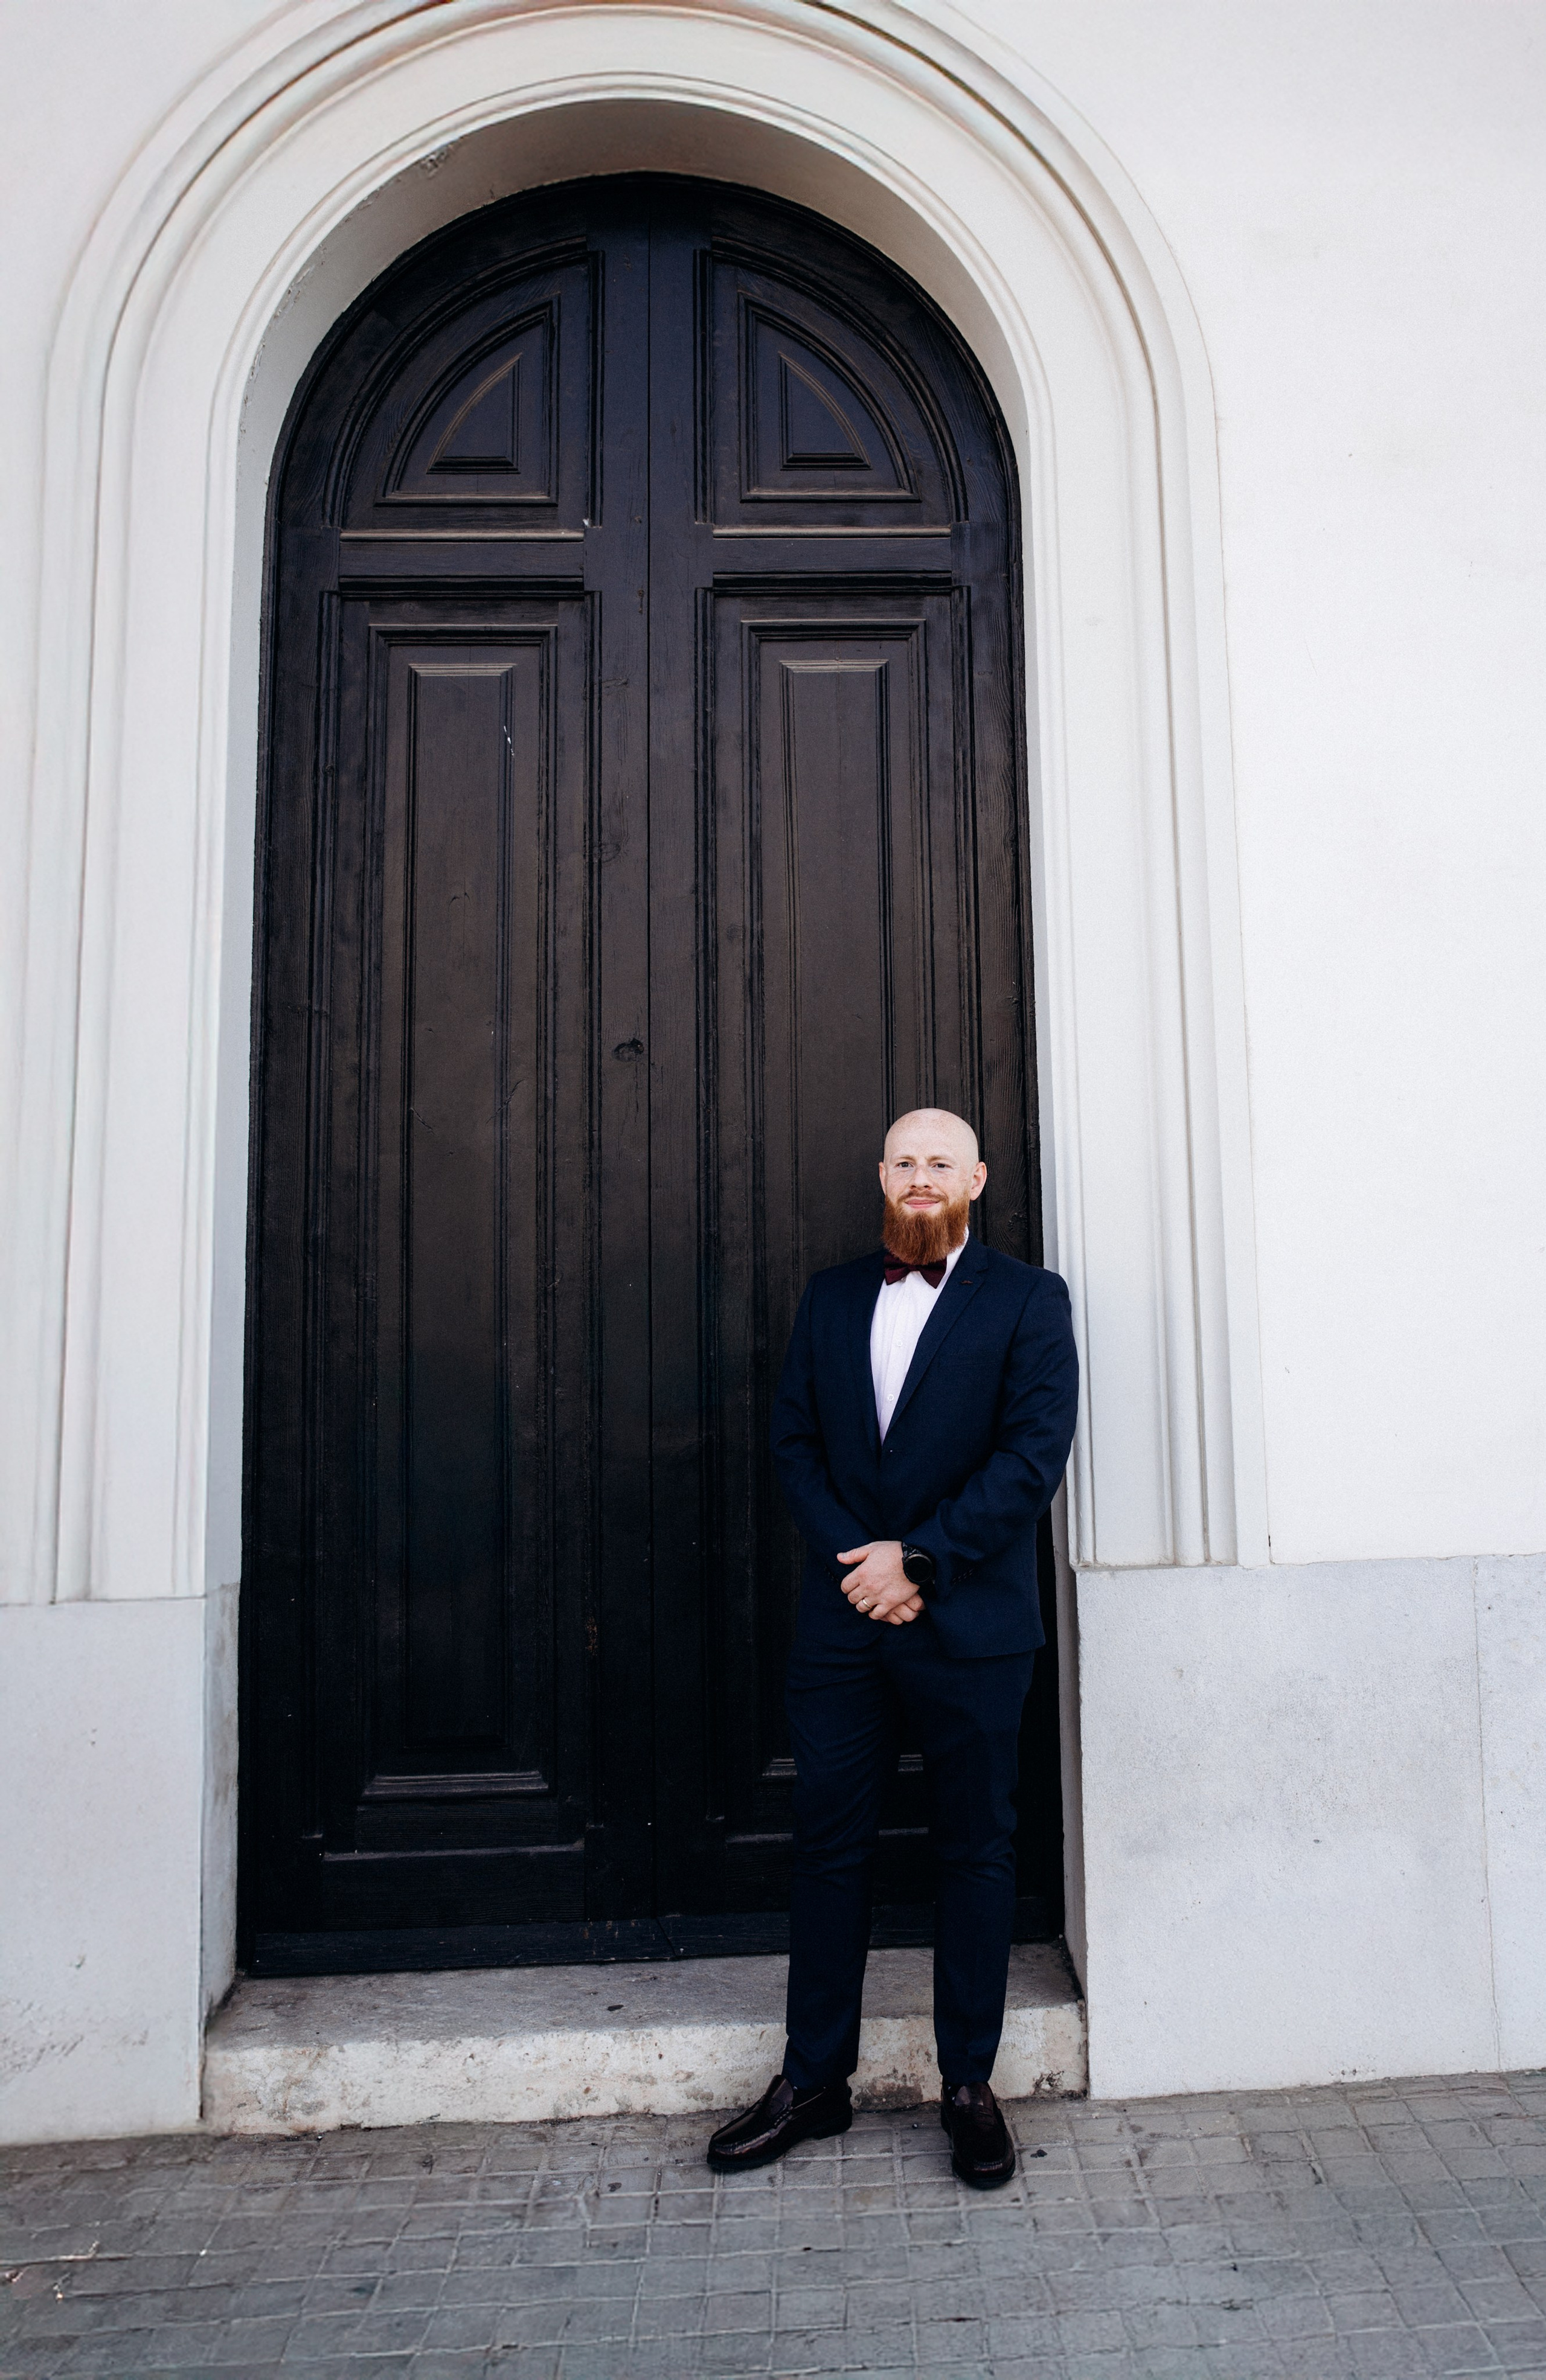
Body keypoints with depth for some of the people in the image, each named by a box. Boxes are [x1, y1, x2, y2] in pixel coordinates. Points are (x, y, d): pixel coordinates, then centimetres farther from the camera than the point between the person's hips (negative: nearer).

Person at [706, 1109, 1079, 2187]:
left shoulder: (1027, 1298, -1)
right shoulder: (832, 1296, 11)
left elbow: (1034, 1456, -10)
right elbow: (795, 1440, 7)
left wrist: (918, 1559, -14)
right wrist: (855, 1560, -7)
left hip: (970, 1623, -3)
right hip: (843, 1617, 3)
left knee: (977, 1851, 9)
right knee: (829, 1846, 10)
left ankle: (970, 2086, 25)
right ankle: (814, 2080, 25)